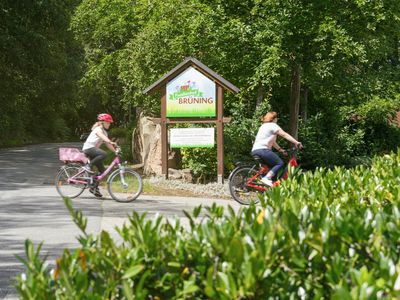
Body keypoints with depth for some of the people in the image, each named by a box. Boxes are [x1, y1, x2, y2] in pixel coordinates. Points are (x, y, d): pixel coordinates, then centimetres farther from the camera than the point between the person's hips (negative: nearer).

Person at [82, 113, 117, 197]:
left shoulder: (104, 132, 20)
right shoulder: (98, 129, -8)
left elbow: (107, 144, 16)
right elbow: (102, 136, -31)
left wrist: (115, 151, 3)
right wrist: (111, 142, -48)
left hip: (93, 149, 9)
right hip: (88, 148, -9)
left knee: (102, 170, 3)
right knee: (104, 154, -34)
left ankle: (94, 187, 9)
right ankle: (88, 166, -23)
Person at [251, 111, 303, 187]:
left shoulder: (263, 126, 30)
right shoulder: (272, 125, 1)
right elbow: (284, 135, -7)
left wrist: (280, 149, 27)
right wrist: (296, 142, -12)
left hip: (255, 151, 10)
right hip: (262, 150, -10)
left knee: (273, 166, 15)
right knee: (280, 163, -9)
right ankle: (266, 178, -24)